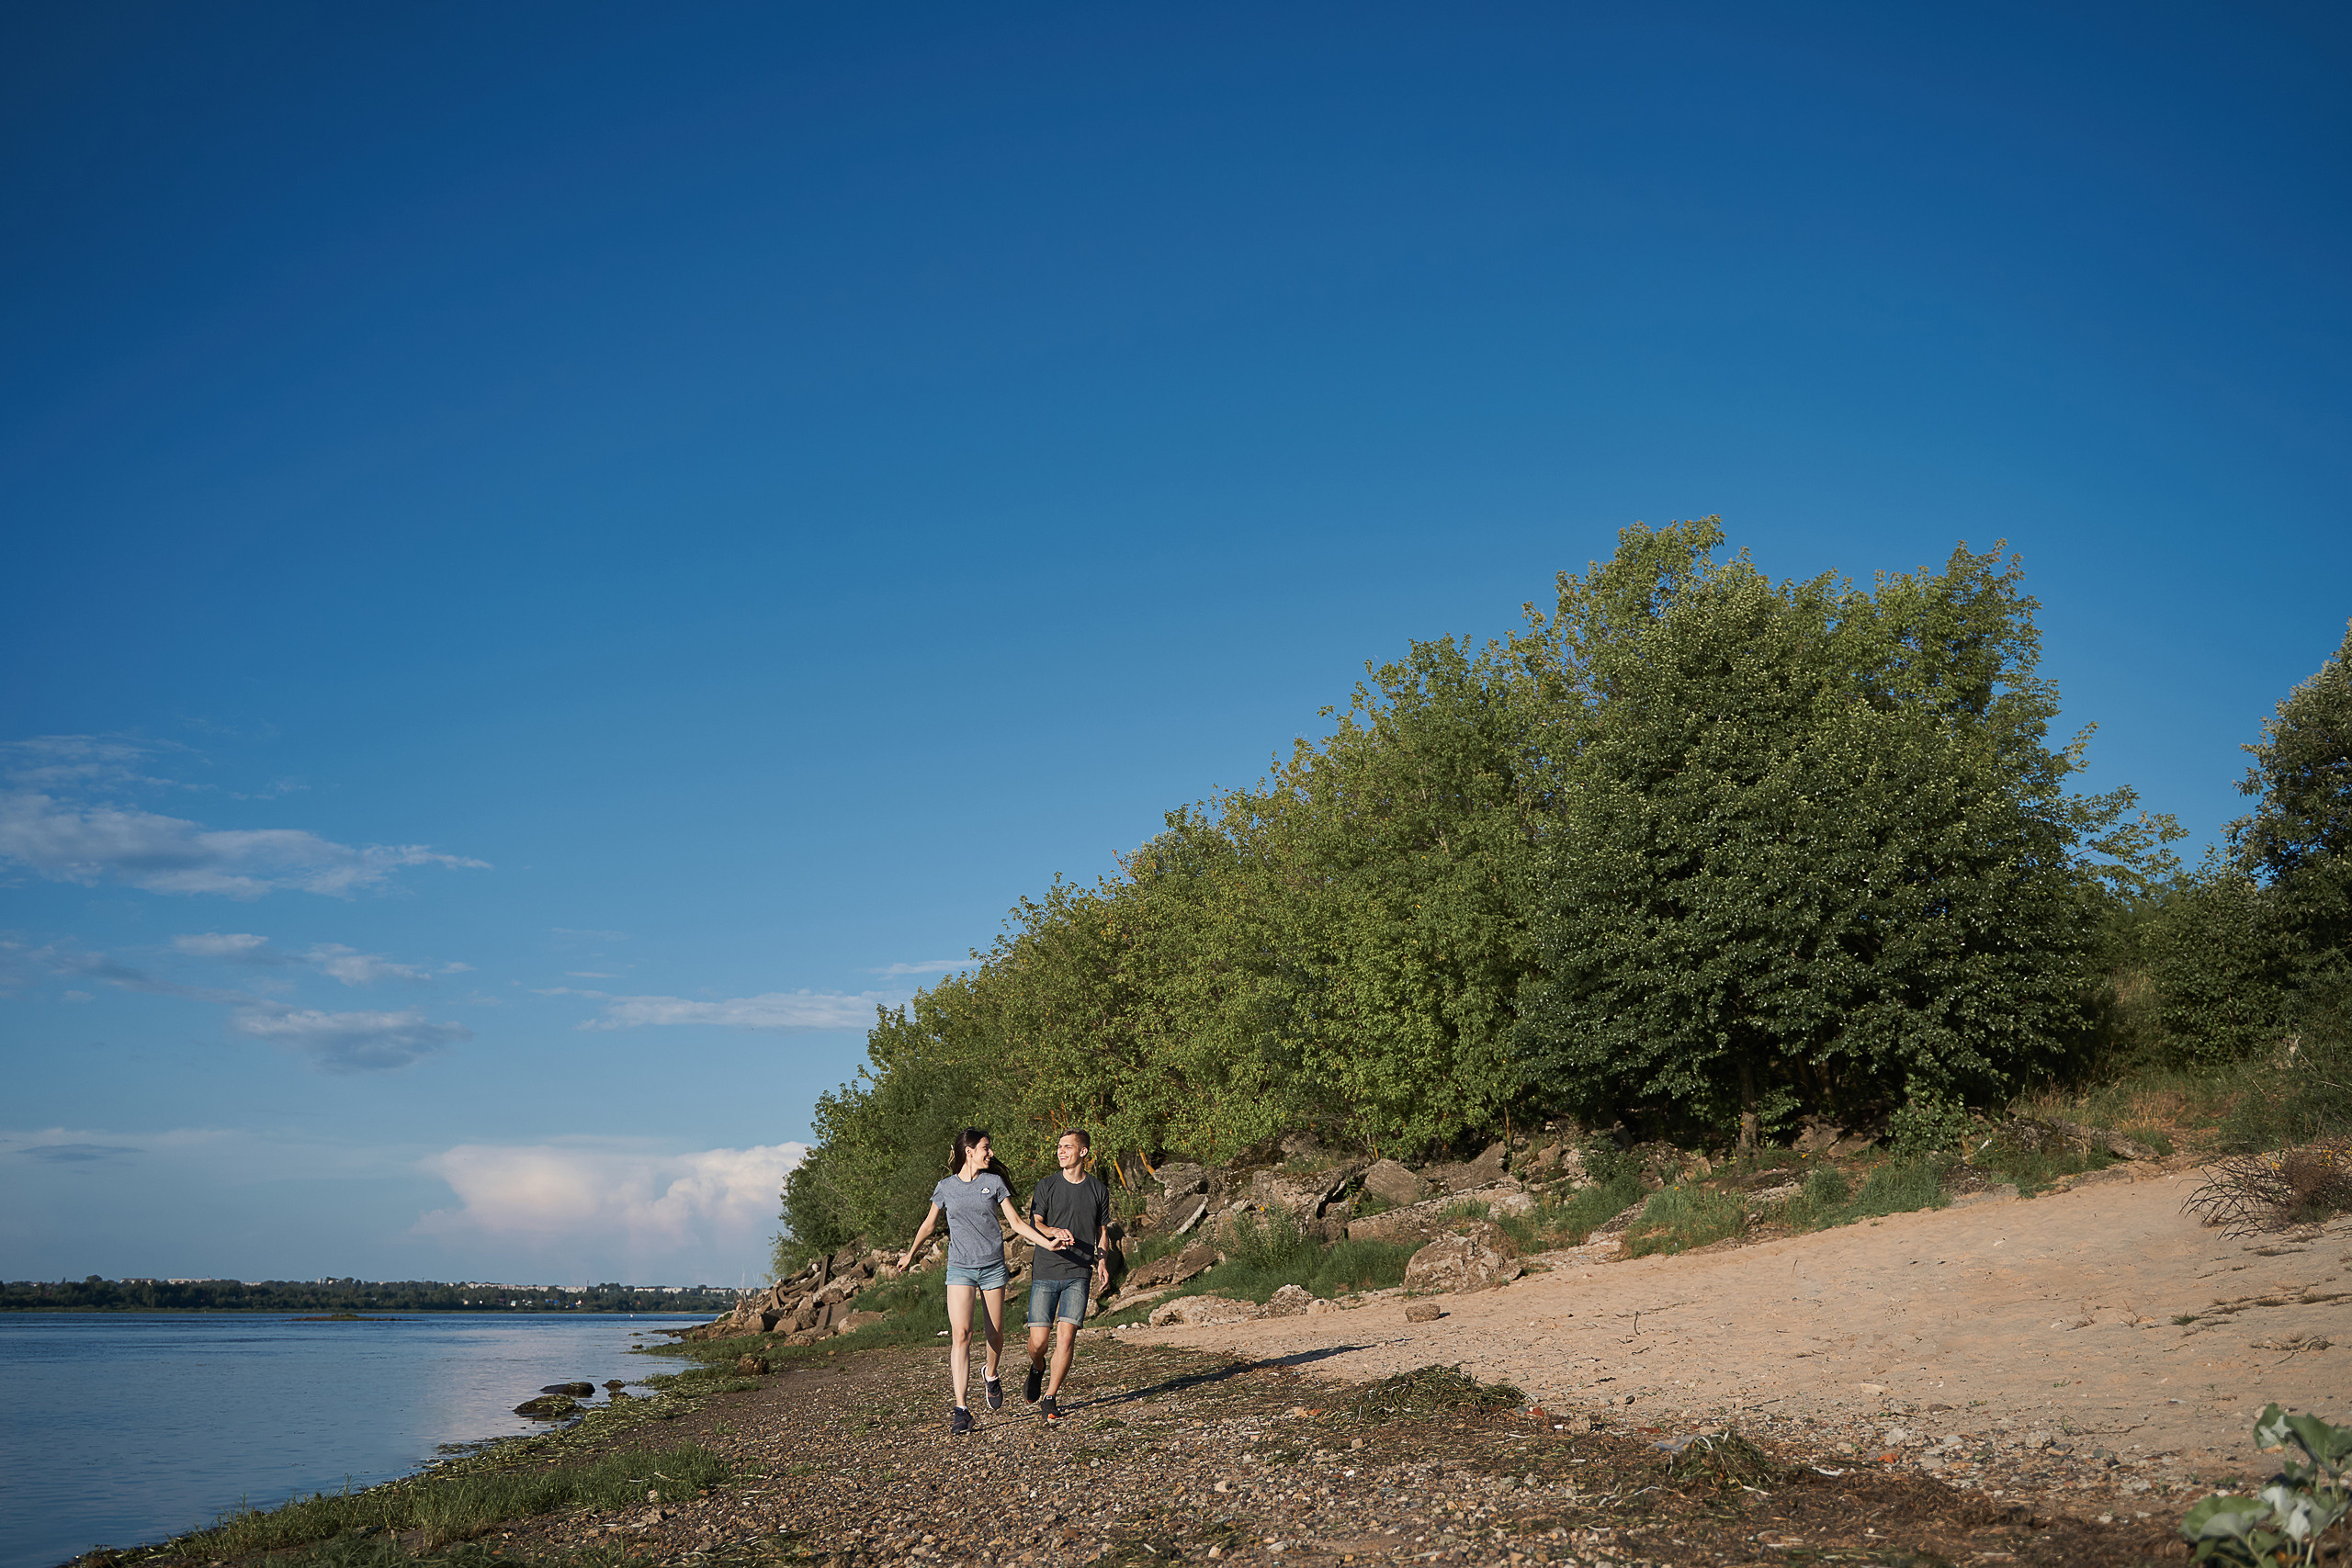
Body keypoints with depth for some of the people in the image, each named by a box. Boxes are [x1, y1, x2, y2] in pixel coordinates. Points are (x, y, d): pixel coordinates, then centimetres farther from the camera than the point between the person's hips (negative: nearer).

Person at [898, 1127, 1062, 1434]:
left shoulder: (994, 1182, 5)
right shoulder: (946, 1187, 4)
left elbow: (1017, 1223, 4)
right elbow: (929, 1225, 20)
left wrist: (1048, 1243, -7)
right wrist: (910, 1256, 30)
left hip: (993, 1267, 1)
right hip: (960, 1268, -1)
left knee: (996, 1333, 6)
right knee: (961, 1334, -15)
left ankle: (991, 1377, 39)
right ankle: (961, 1409, -16)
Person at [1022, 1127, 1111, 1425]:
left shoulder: (1098, 1190, 9)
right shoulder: (1047, 1186, 4)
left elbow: (1102, 1231, 18)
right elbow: (1035, 1224, -6)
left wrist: (1102, 1261, 1)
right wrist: (1055, 1232, -28)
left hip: (1079, 1275, 1)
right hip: (1045, 1272, 0)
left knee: (1066, 1335, -10)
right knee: (1038, 1339, -4)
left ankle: (1050, 1399, 4)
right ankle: (1037, 1369, 31)